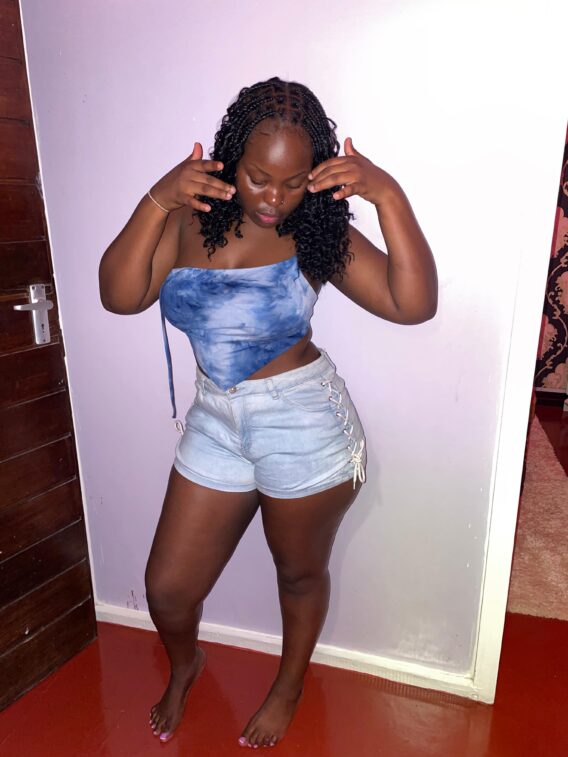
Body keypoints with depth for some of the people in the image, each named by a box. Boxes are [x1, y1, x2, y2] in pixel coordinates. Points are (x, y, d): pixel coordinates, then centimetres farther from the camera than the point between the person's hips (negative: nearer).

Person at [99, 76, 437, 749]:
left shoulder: (317, 230, -8)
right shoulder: (191, 219, 0)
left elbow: (413, 304, -17)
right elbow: (119, 296, -9)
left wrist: (389, 196, -23)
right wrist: (156, 202, -18)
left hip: (306, 427, -3)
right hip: (215, 423, 4)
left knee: (300, 573, 19)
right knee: (167, 588, 14)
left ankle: (289, 685, 52)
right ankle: (184, 666, 52)